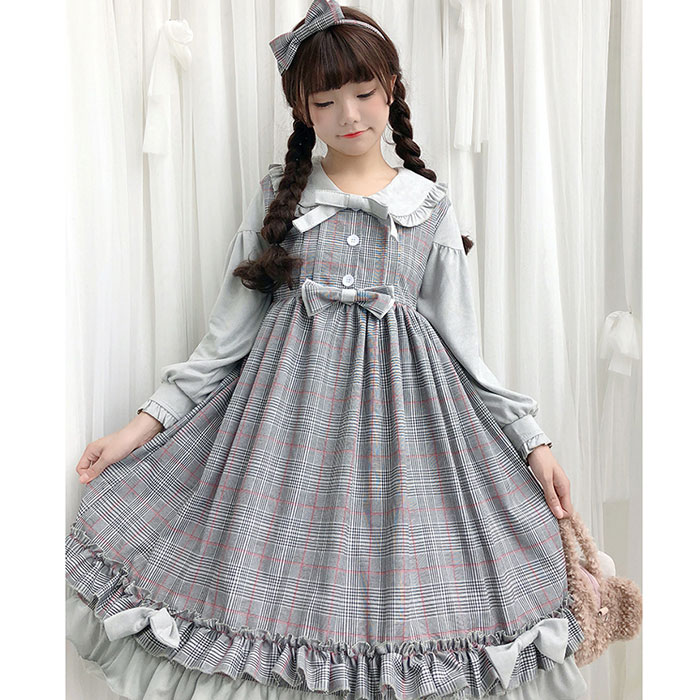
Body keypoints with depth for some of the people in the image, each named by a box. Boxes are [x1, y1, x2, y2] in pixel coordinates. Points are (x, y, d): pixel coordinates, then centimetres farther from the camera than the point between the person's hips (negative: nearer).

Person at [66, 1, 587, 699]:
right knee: (275, 573, -2)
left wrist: (532, 438, 1)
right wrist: (146, 422, 0)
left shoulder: (430, 205, 7)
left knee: (402, 588, -3)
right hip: (292, 401, 0)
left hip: (402, 400, 0)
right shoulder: (280, 194, 6)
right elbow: (228, 331, 6)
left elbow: (461, 341, 8)